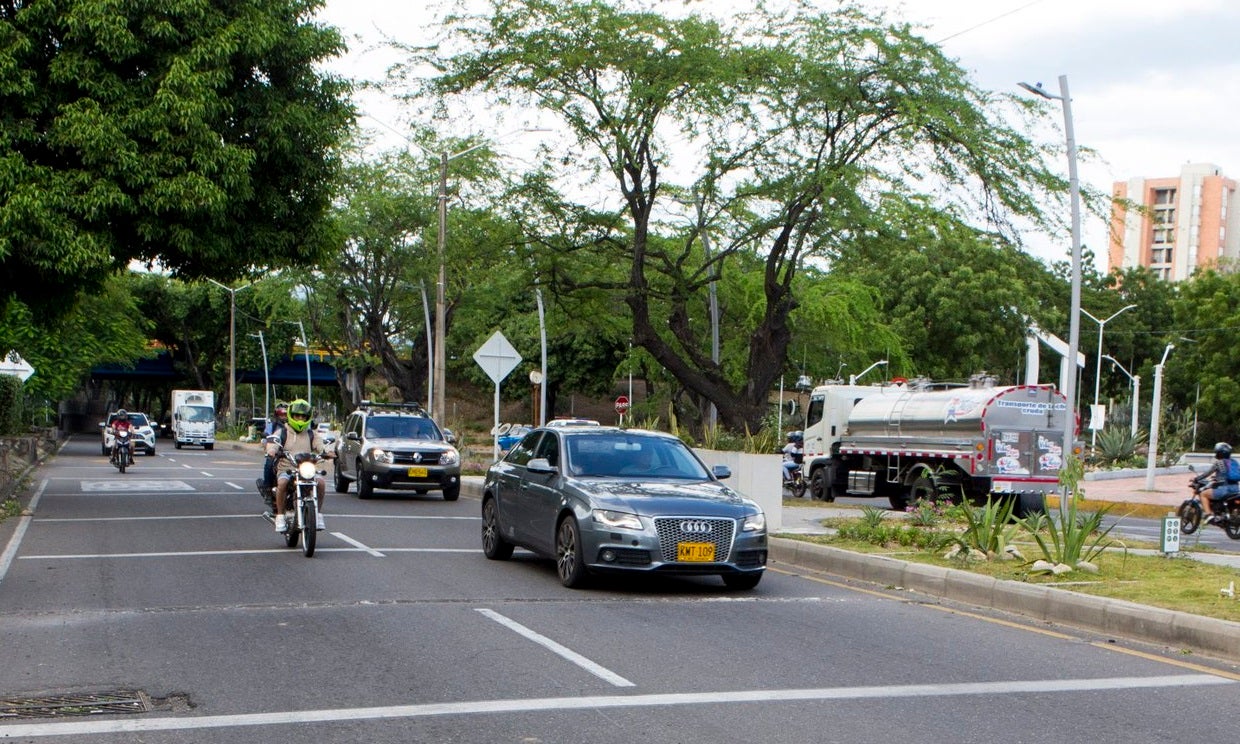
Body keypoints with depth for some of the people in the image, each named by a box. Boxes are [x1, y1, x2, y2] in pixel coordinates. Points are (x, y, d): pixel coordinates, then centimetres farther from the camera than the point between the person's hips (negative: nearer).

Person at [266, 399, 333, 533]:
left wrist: (325, 453, -21)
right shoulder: (282, 433, 11)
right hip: (286, 468, -2)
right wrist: (273, 452, -30)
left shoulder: (312, 434, 18)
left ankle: (318, 513, -11)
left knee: (321, 481, -27)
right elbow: (271, 444, -5)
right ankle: (280, 516, -23)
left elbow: (320, 445, 3)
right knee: (282, 482, -35)